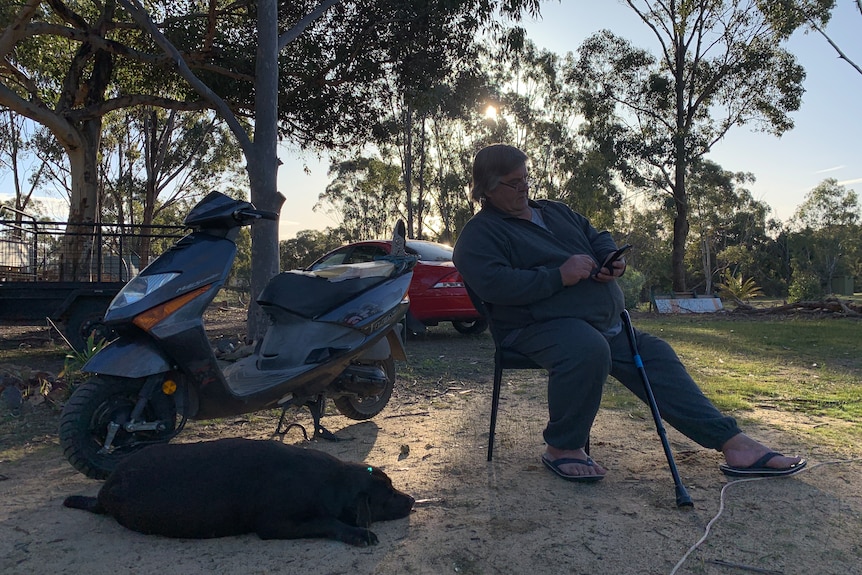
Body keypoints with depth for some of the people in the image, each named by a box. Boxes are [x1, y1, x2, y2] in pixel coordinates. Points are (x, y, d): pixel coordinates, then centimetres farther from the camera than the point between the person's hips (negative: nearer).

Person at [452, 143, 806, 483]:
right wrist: (559, 276, -20)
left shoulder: (555, 211, 24)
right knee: (588, 350, -37)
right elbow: (494, 284, -20)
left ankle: (731, 442, 7)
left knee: (655, 355, 1)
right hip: (541, 326, -8)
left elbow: (597, 237, 30)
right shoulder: (480, 234, -3)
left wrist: (611, 262, 5)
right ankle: (562, 448, -18)